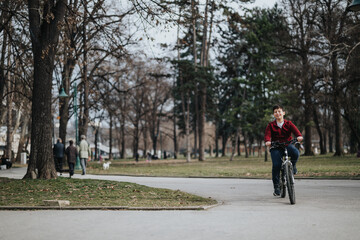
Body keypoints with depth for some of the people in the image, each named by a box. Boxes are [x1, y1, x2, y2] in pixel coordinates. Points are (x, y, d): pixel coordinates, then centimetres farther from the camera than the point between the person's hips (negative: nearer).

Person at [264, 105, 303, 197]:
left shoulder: (288, 123, 9)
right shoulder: (271, 125, 8)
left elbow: (294, 129, -10)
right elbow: (268, 134, -8)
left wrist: (299, 136, -33)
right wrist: (267, 141, -32)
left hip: (287, 145, 0)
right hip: (276, 147, 0)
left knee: (295, 153, -32)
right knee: (276, 165, -18)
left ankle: (293, 165, 2)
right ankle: (276, 186, -4)